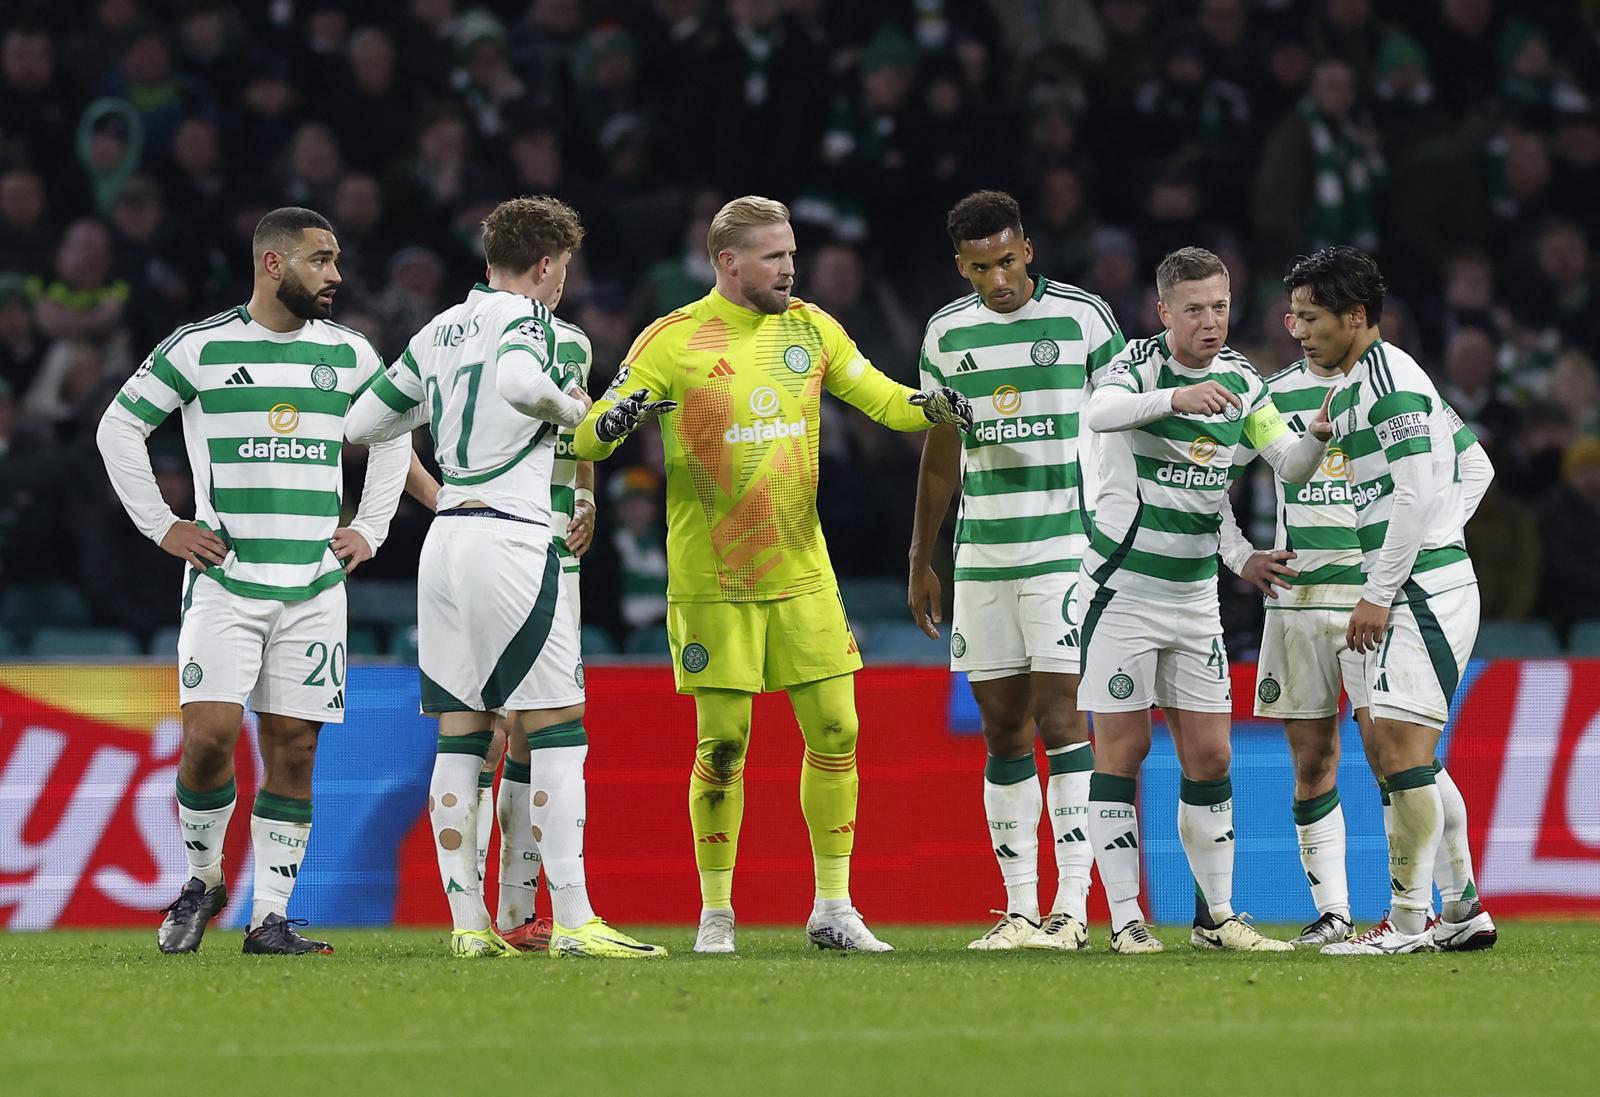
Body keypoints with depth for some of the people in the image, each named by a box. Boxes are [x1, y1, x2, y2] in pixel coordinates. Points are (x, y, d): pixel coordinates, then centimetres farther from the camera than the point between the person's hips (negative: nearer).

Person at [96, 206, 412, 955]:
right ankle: (202, 879, 11)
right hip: (223, 577, -3)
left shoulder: (348, 353, 8)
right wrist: (161, 527, 1)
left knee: (293, 748, 0)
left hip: (314, 584, 3)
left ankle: (271, 917, 5)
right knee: (209, 735, -13)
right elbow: (119, 426, 6)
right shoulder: (198, 348, -2)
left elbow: (393, 436, 24)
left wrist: (370, 530, 14)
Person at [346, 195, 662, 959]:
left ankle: (468, 923, 5)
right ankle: (573, 922, -11)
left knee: (459, 737, 7)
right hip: (510, 538, -8)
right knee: (559, 732, -6)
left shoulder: (438, 332, 16)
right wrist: (572, 406, -9)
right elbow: (520, 382, -28)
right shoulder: (523, 319, -5)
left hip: (444, 542, 8)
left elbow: (361, 422, 21)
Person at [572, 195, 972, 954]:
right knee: (723, 744, -2)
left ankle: (833, 907, 9)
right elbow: (589, 439, -7)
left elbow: (881, 398, 14)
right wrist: (614, 420, -31)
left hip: (802, 571, 4)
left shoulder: (808, 328, 7)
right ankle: (715, 913, 10)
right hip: (711, 581, -4)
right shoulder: (674, 339, -7)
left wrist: (931, 407, -8)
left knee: (834, 729, 0)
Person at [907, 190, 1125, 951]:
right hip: (983, 552, 4)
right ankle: (1019, 909, 6)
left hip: (1067, 548, -4)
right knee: (1002, 729, 3)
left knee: (1059, 717, -11)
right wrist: (920, 560, 17)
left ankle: (1072, 908, -11)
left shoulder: (1083, 317, -3)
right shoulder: (948, 333, 8)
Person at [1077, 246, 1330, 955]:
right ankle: (1125, 920, 0)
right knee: (1122, 750, -4)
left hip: (1195, 596, 5)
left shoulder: (1239, 379, 5)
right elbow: (1099, 411, -34)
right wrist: (1175, 397, -51)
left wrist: (1317, 436, -19)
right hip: (1122, 589, -5)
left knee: (1209, 757, 5)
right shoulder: (1142, 363, -12)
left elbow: (1289, 465, 4)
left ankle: (1216, 916, 13)